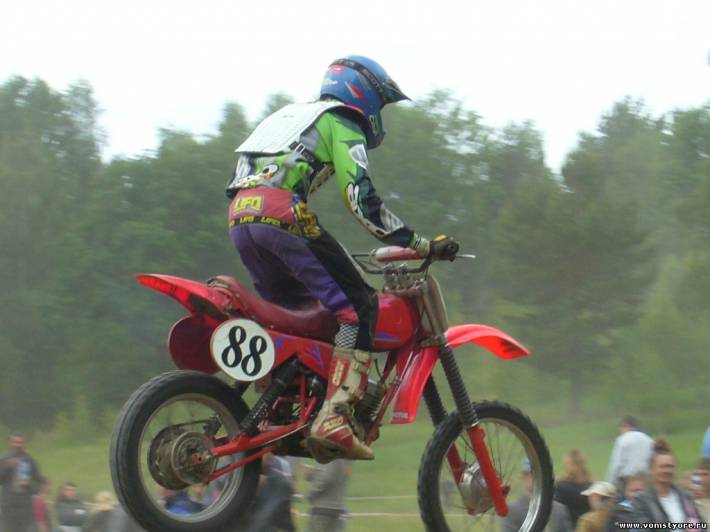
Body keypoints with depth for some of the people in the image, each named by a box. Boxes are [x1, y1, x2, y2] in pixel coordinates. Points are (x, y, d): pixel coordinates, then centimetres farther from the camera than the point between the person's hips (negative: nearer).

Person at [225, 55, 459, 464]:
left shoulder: (293, 115, 34)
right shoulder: (341, 124, 8)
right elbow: (361, 198, -6)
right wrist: (422, 246, -5)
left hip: (239, 216, 9)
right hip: (282, 214, -9)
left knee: (291, 308, 25)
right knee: (359, 306, -6)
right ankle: (334, 419, -20)